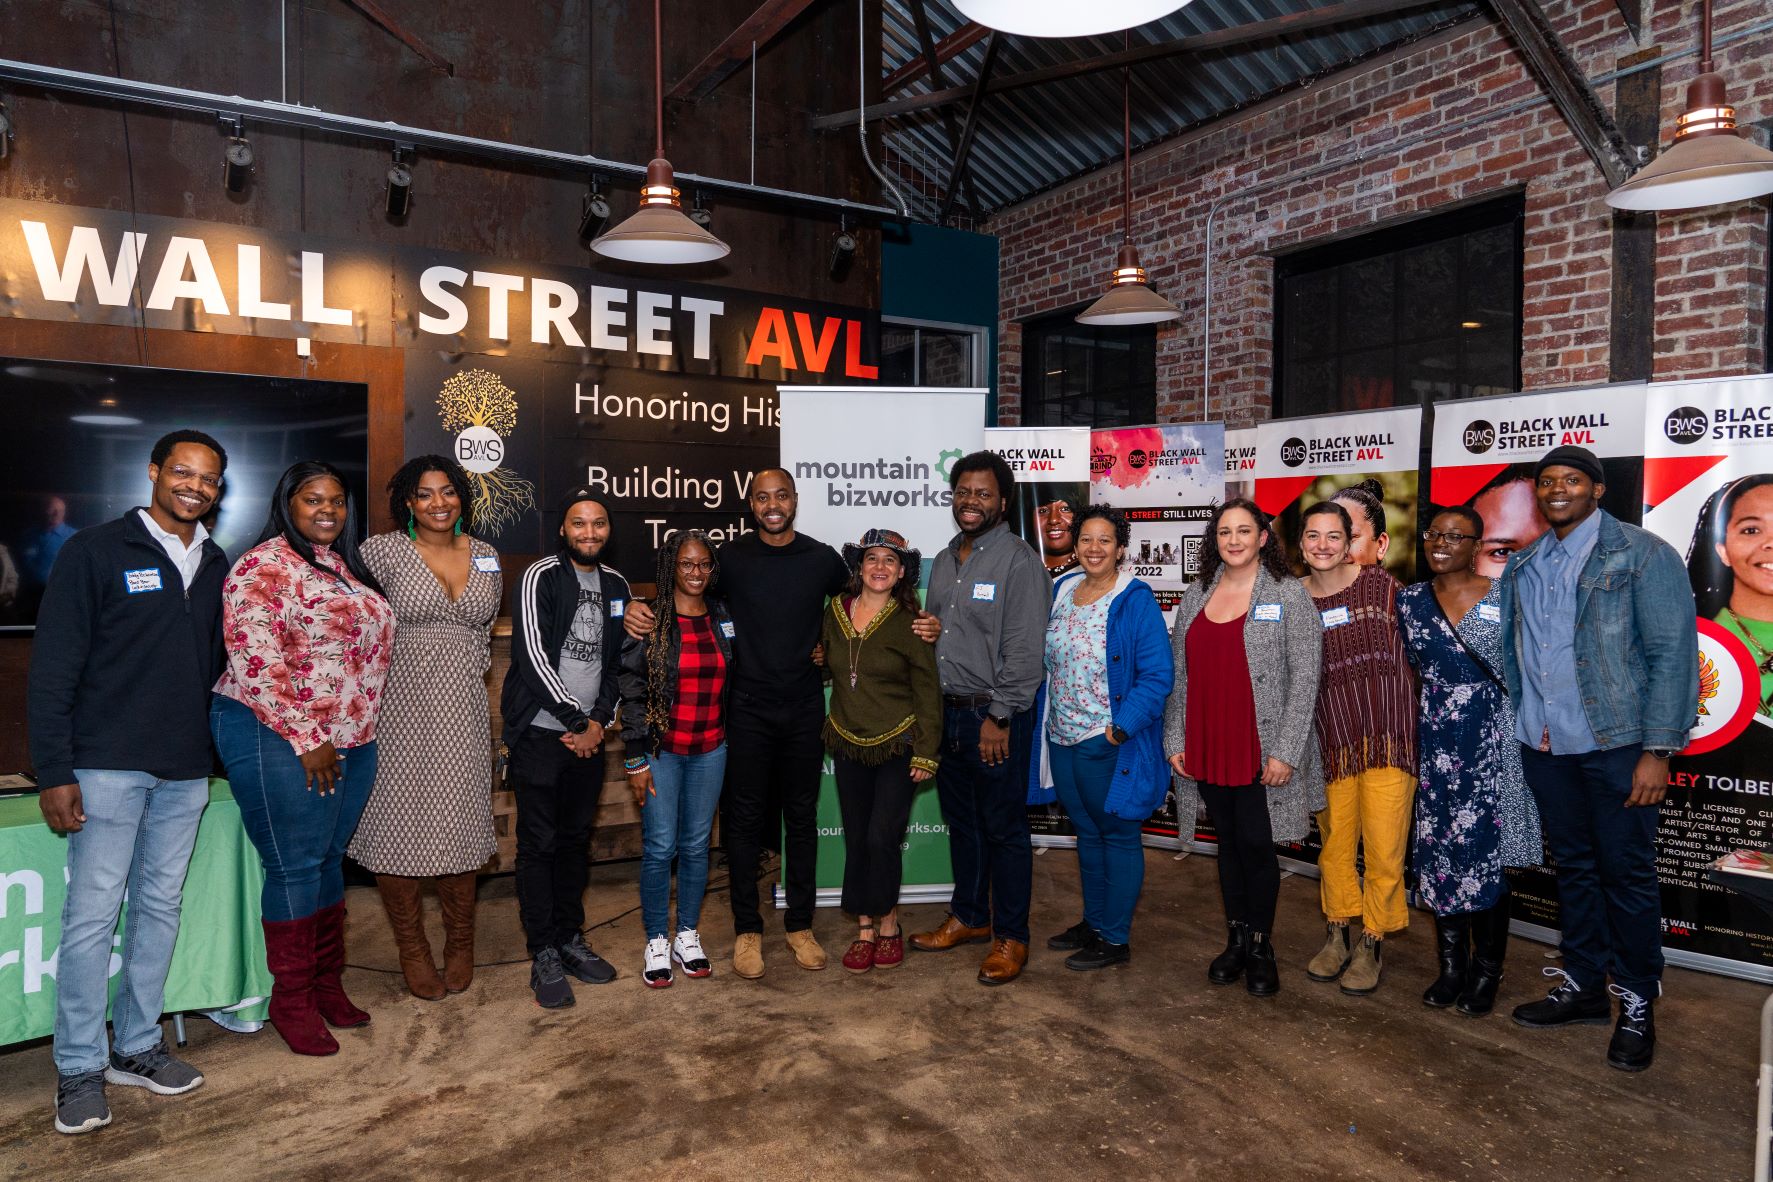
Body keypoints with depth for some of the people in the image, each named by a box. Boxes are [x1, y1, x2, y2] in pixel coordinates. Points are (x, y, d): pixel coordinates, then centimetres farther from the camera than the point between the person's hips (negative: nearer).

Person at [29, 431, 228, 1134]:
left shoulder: (215, 566, 10)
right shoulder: (97, 552, -5)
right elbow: (52, 668, -7)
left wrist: (217, 741, 8)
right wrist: (54, 773, -11)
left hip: (187, 770, 5)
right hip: (109, 765, -5)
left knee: (160, 907, 12)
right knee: (92, 914, -1)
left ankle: (137, 1047, 24)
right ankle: (80, 1070, 11)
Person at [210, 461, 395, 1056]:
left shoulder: (346, 566, 14)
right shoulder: (263, 567, -11)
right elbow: (256, 662, -18)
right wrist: (307, 739, -17)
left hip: (353, 740, 8)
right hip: (278, 739, -7)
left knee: (330, 859, 14)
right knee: (295, 868, 0)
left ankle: (328, 983, 27)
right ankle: (292, 1001, 15)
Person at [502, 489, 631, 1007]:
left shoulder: (617, 584, 10)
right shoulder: (540, 577, -8)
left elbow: (619, 662, 11)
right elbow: (533, 656, -14)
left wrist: (599, 721, -1)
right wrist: (576, 719, -12)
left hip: (589, 736, 5)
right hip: (540, 732, -5)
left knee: (576, 840, 13)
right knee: (538, 844, 1)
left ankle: (570, 938, 25)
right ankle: (544, 955, 10)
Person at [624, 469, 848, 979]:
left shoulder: (823, 559, 0)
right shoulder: (730, 557, -3)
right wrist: (639, 609, -16)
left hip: (804, 709, 1)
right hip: (748, 711, -1)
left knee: (801, 817, 11)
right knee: (745, 818, 5)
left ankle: (800, 925, 25)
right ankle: (747, 929, 20)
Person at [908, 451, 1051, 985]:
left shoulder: (1018, 560, -12)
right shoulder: (944, 560, 13)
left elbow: (1024, 650, -17)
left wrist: (998, 717, -19)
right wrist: (923, 630, 0)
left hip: (996, 717, -7)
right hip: (948, 711, 7)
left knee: (1004, 829, 3)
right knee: (961, 821, 18)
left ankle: (1011, 936, 16)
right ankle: (969, 917, 33)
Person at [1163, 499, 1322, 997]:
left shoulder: (1288, 595, -5)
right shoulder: (1194, 597, 8)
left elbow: (1305, 678, -8)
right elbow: (1178, 673, 10)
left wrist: (1285, 751, -13)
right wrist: (1175, 740, 5)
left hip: (1262, 752, -4)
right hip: (1207, 750, 4)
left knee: (1256, 844, 3)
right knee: (1228, 843, 14)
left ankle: (1261, 947, 21)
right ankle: (1236, 941, 29)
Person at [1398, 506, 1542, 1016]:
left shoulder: (1505, 596, -2)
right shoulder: (1410, 601, 6)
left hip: (1493, 741, -3)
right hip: (1436, 743, 3)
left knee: (1487, 852, -1)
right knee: (1439, 850, 5)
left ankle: (1486, 973, 16)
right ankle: (1451, 968, 20)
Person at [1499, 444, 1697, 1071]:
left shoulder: (1643, 555, -5)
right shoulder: (1522, 566, 11)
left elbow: (1673, 655, -9)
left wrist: (1658, 750, -14)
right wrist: (1521, 724, 5)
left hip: (1614, 743, -5)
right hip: (1543, 744, 5)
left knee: (1626, 874, 3)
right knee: (1573, 867, 15)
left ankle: (1637, 1004, 18)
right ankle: (1582, 985, 28)